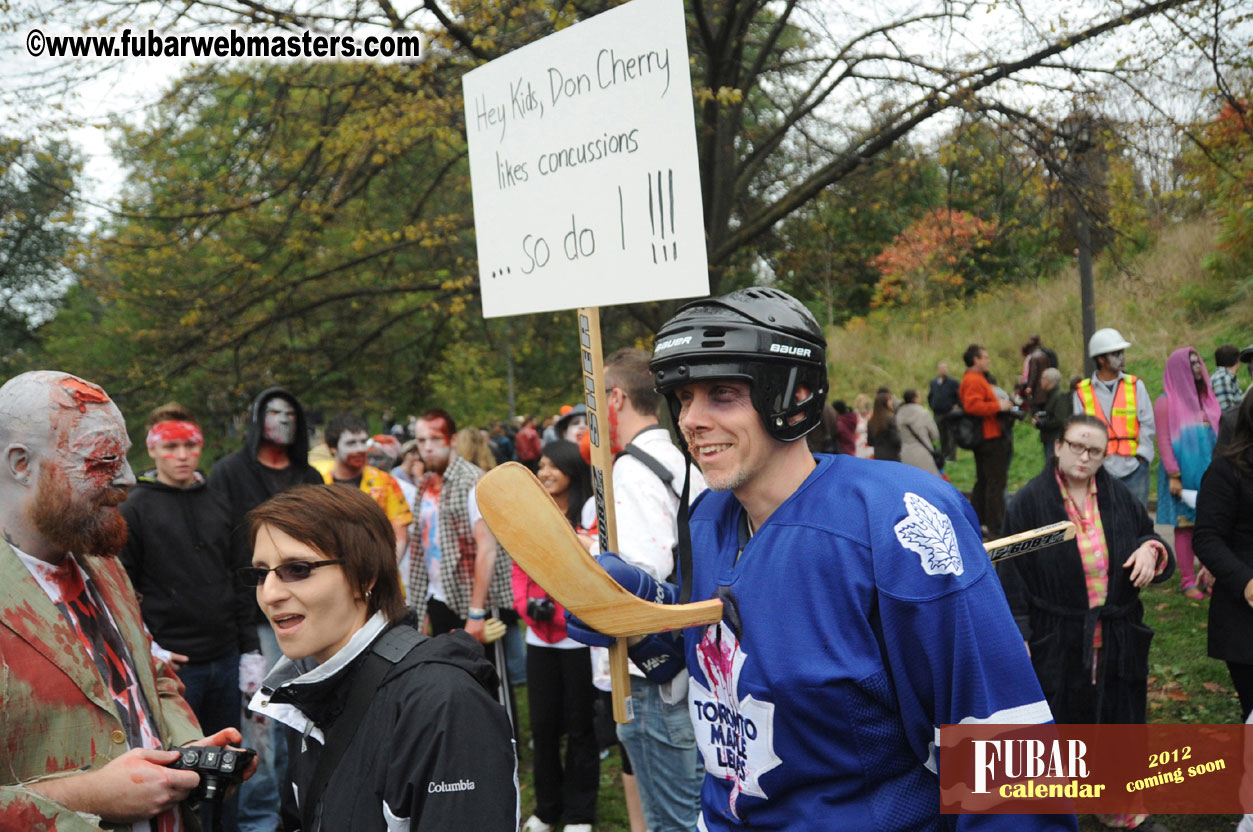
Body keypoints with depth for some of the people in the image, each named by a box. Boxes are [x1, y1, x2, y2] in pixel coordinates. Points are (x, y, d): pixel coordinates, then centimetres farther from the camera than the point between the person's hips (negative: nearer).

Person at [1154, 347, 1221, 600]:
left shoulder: (1206, 399, 14)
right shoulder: (1166, 402, -4)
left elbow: (1216, 435, 17)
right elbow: (1163, 442, -9)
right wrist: (1173, 475, -15)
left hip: (1208, 473, 5)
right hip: (1183, 474, -5)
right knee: (1184, 527, -1)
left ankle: (1209, 577, 12)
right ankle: (1188, 582, 4)